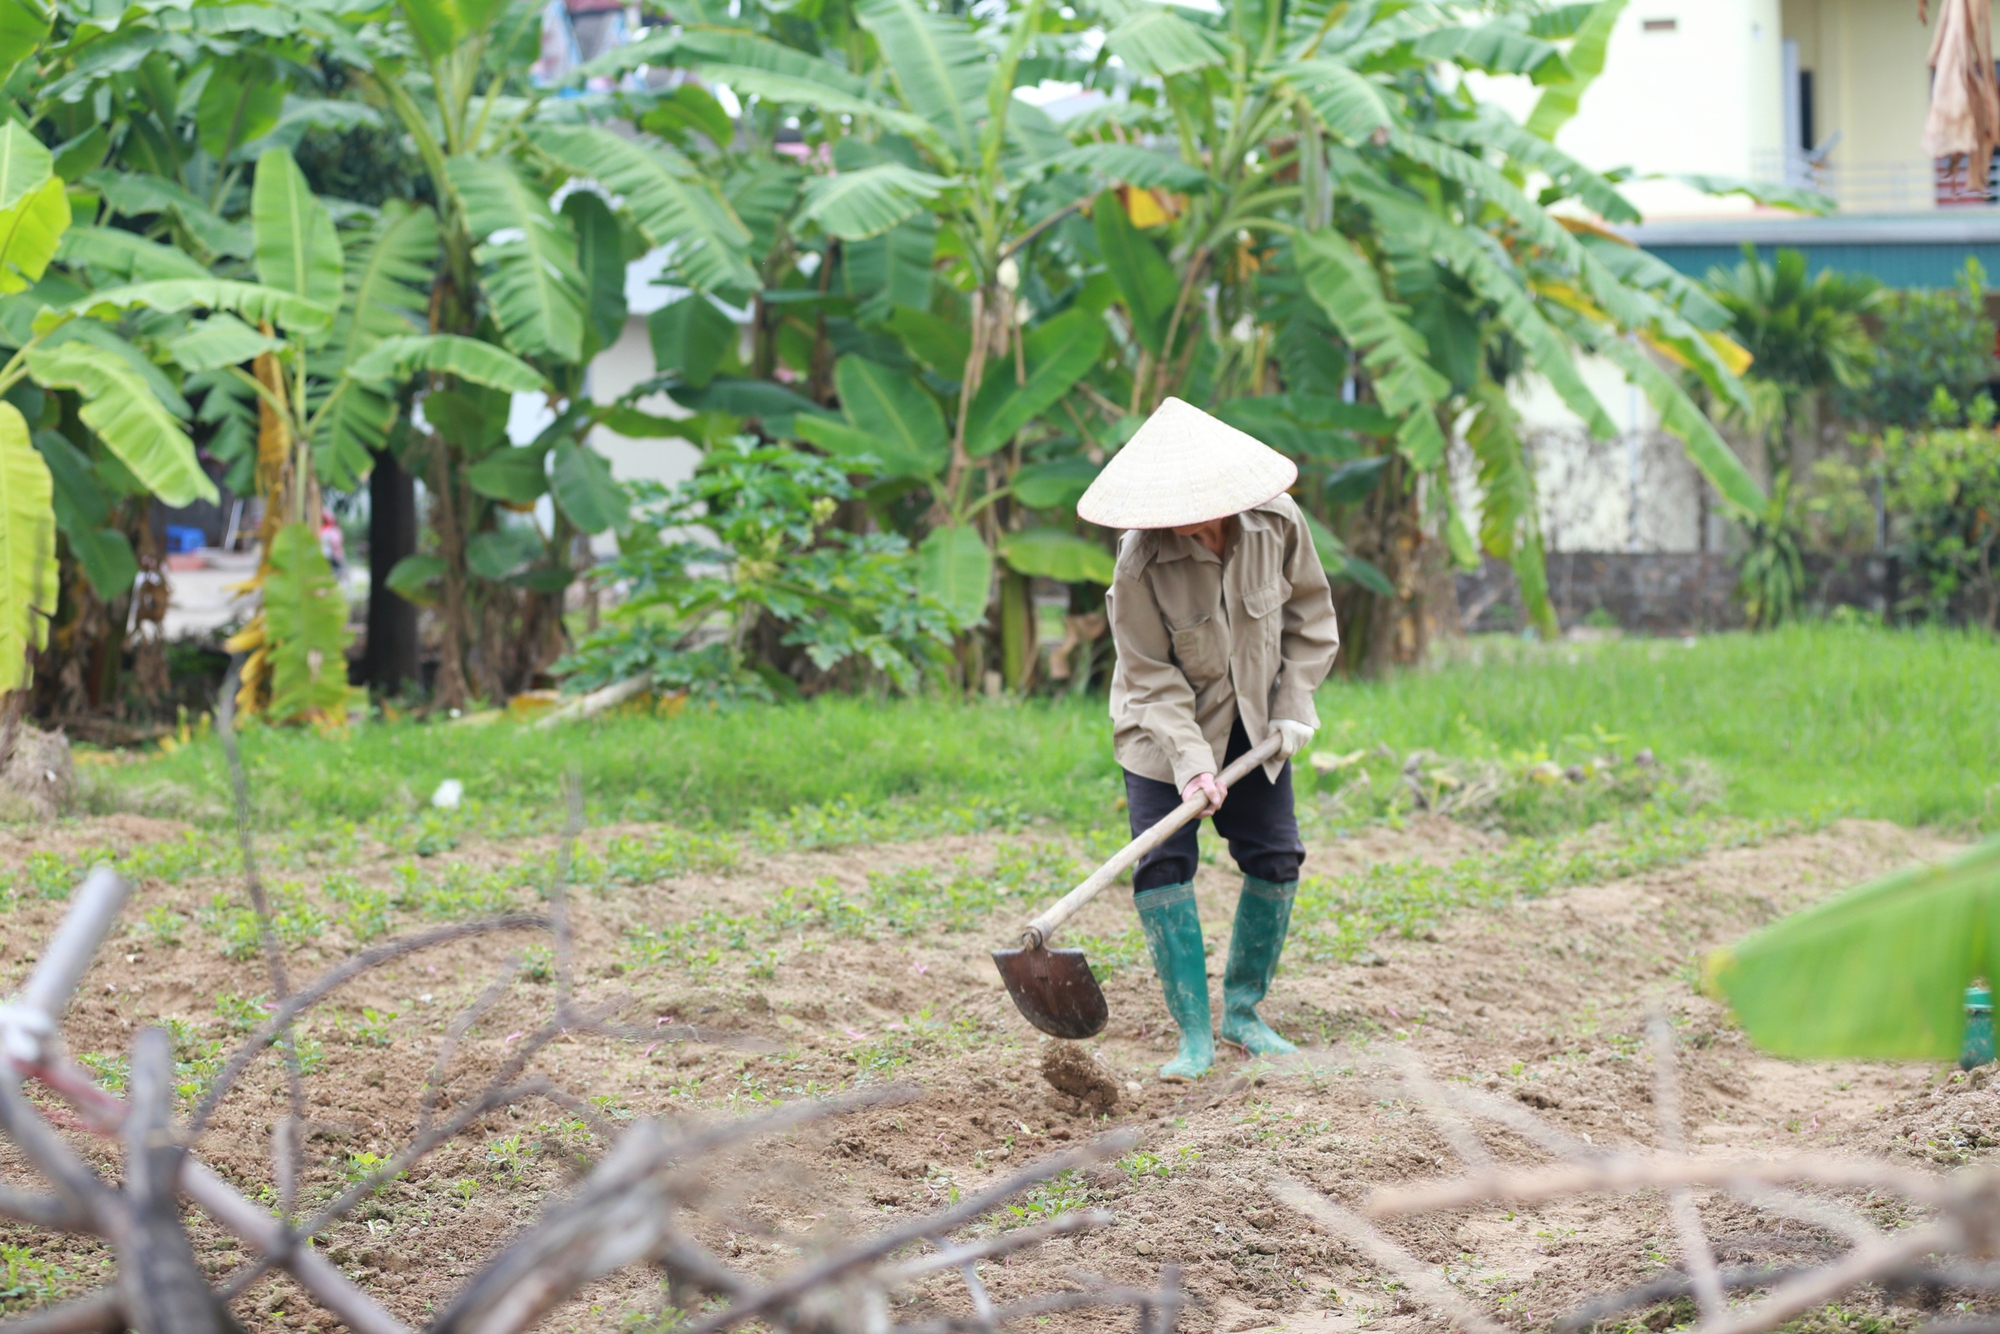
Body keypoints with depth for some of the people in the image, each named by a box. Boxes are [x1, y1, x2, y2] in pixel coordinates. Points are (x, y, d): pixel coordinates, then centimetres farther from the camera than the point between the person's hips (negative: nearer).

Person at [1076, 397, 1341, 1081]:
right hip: (1167, 724, -3)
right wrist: (1190, 762, -29)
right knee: (1163, 864, -13)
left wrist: (1294, 709, -7)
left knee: (1276, 857, 0)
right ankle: (1194, 1034, -8)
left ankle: (1243, 1011, 16)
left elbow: (1310, 615, -1)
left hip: (1254, 720, 3)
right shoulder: (1141, 562, -26)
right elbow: (1151, 676, -21)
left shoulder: (1277, 523, -17)